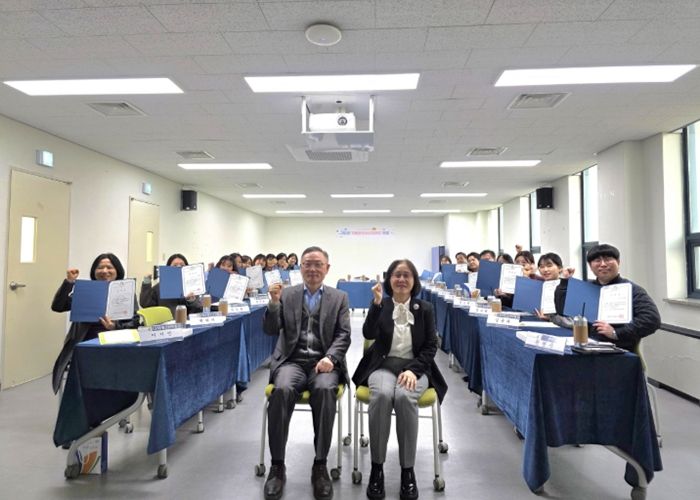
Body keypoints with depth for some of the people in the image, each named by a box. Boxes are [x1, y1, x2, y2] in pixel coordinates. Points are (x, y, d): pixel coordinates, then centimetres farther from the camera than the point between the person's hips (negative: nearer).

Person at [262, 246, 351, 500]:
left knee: (325, 390, -32)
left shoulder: (339, 297, 10)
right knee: (282, 389, -31)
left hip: (323, 362, 0)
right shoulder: (286, 294, 10)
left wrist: (330, 357, -18)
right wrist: (274, 302, -16)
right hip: (292, 361, 1)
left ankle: (320, 465, -17)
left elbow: (343, 335, 1)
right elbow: (270, 330, 2)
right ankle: (277, 465, -15)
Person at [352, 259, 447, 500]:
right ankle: (376, 467, -18)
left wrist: (413, 369, -13)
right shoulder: (380, 305, 6)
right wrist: (377, 303, -23)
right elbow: (369, 334, -11)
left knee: (404, 396, -33)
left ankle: (408, 470, -18)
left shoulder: (425, 308, 6)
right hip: (383, 365, 0)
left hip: (415, 367, 0)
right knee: (382, 395, -33)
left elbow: (431, 346, 3)